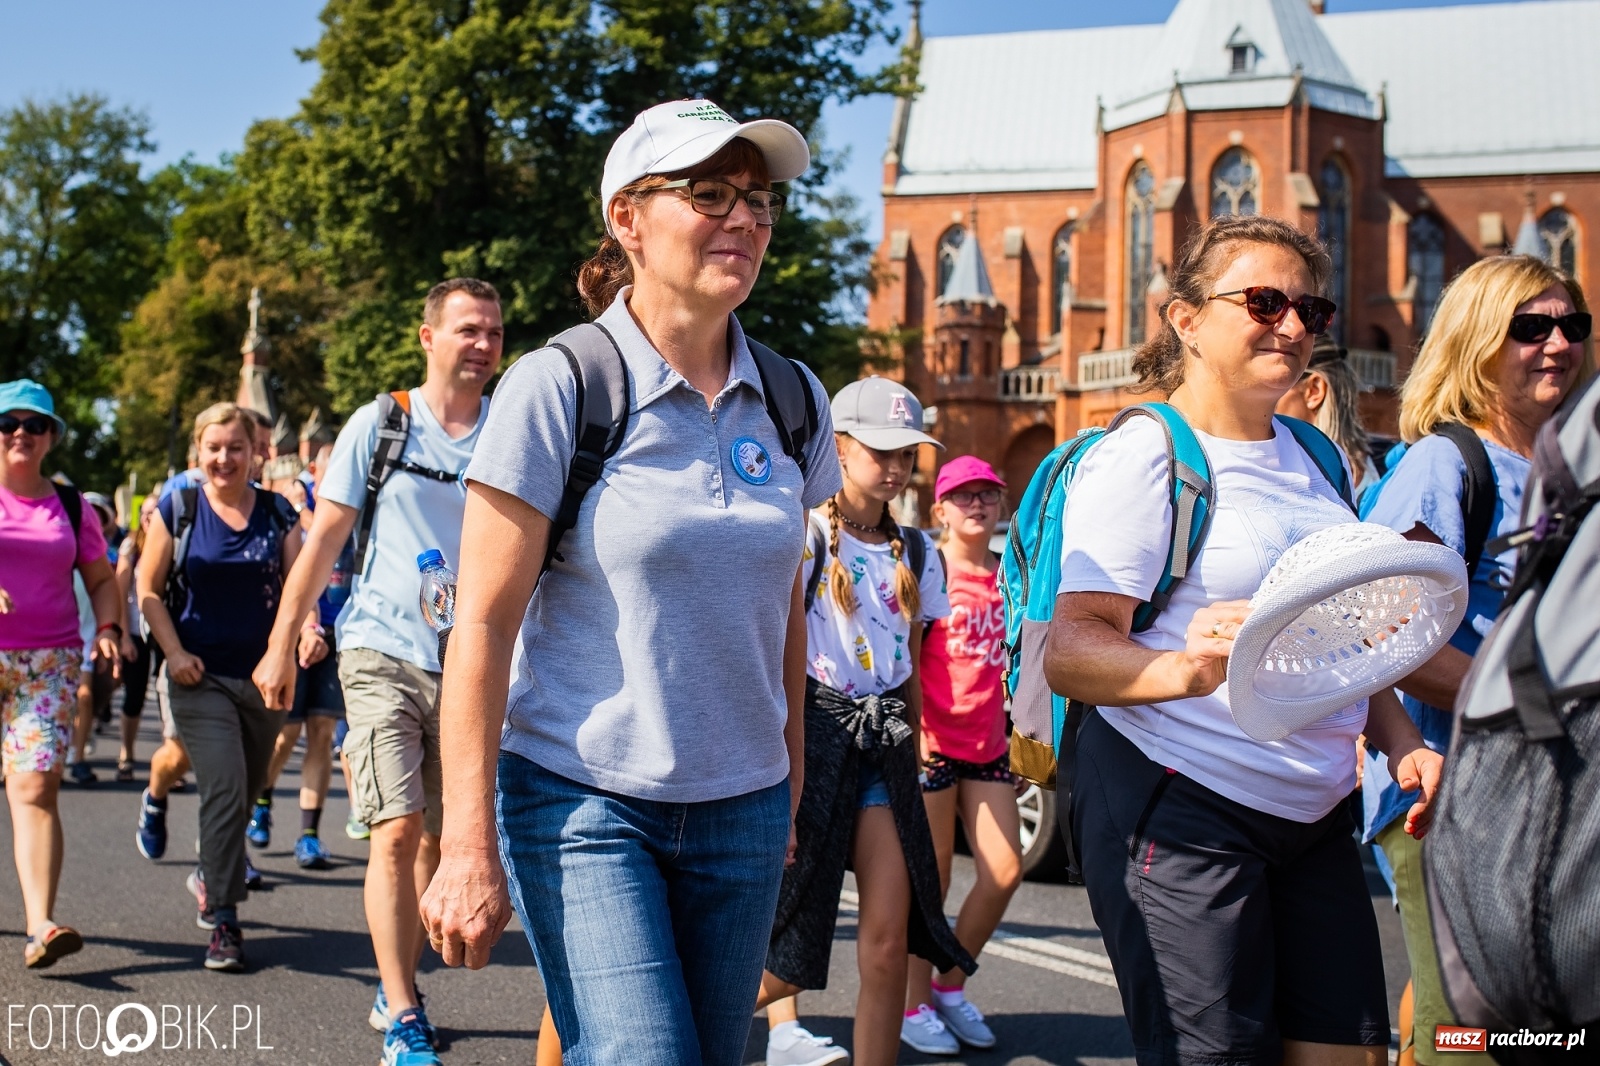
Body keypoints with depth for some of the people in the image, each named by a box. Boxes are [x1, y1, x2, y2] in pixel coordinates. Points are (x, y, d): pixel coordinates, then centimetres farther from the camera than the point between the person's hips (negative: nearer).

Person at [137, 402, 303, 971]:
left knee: (245, 791, 15)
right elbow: (148, 588, 3)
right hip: (201, 675, -3)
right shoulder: (178, 509, 0)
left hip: (264, 674, 3)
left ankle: (209, 876, 42)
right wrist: (174, 652, -8)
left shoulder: (277, 512, 4)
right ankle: (223, 922, -9)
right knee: (224, 790, -14)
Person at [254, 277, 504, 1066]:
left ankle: (394, 990, 26)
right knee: (396, 832, -11)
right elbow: (325, 539, 4)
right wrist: (282, 645, 3)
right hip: (382, 652, -2)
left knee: (440, 840, 9)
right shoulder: (380, 424, 0)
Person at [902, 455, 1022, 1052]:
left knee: (1005, 873, 1)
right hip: (932, 742, -5)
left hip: (988, 744, 5)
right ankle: (916, 1004, 14)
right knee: (932, 880, 0)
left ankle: (950, 985, 20)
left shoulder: (1008, 576, 11)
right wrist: (915, 728, -16)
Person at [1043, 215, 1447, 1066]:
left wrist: (1402, 742, 10)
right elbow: (1069, 652, -17)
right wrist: (1184, 670, -37)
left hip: (1314, 816, 8)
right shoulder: (1142, 455, -8)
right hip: (1181, 810, -7)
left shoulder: (1312, 456, 16)